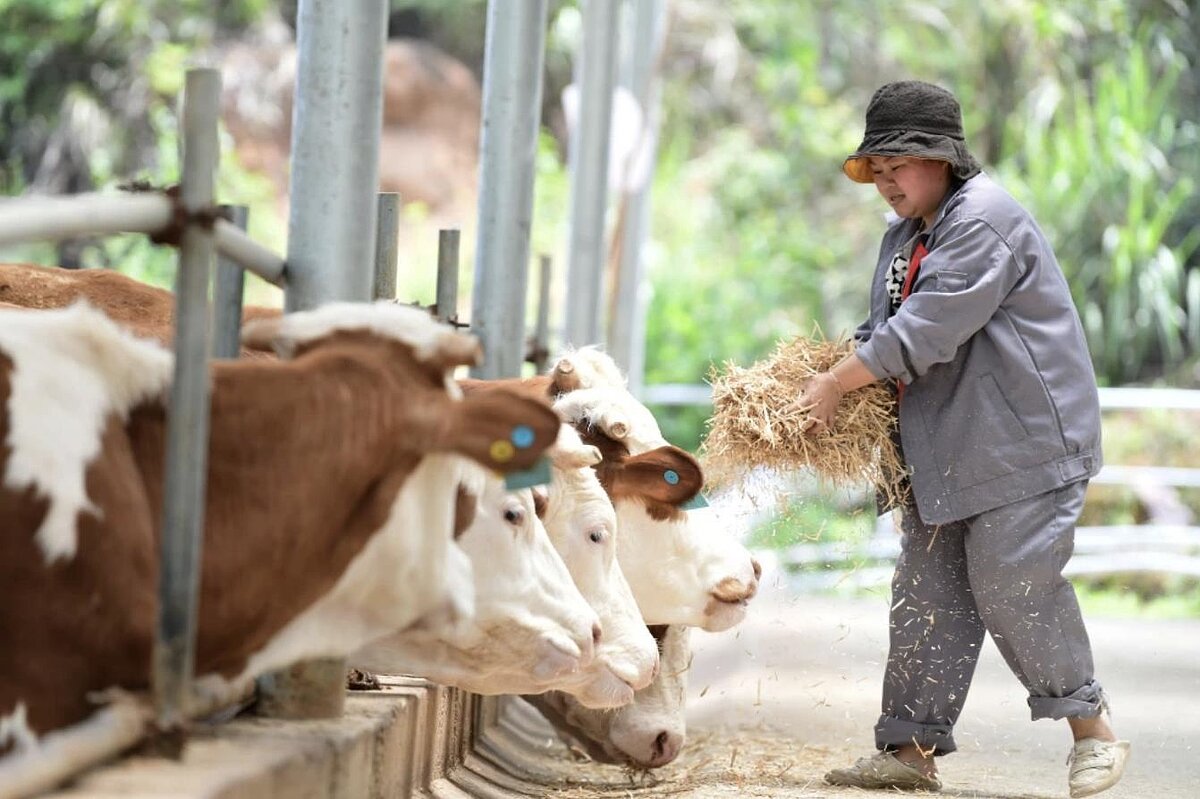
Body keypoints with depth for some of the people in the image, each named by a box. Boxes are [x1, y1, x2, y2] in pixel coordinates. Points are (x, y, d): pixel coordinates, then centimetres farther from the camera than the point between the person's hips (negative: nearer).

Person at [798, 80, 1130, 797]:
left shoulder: (986, 221, -16)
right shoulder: (905, 236, 16)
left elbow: (924, 331, -23)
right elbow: (885, 333, 24)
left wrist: (837, 384, -15)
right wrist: (832, 374, 3)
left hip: (1021, 444, -9)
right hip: (943, 456, 9)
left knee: (1012, 590, -9)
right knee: (928, 597, 5)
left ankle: (1093, 729, 6)